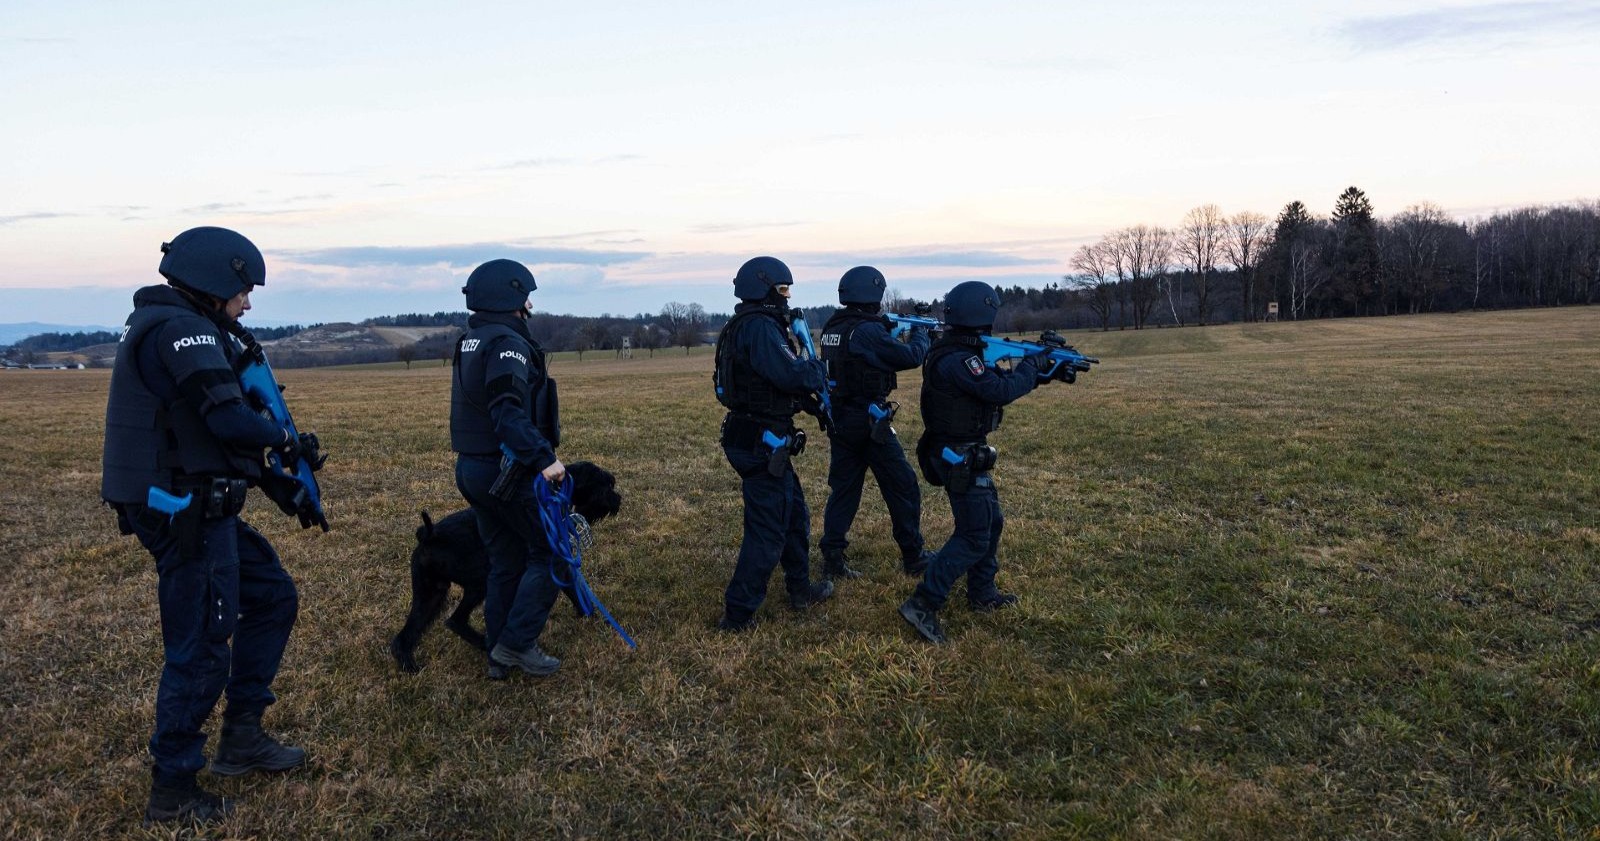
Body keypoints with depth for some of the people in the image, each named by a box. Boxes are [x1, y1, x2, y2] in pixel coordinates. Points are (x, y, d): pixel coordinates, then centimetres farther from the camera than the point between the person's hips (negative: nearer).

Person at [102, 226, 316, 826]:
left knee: (273, 598, 18)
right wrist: (290, 442, -9)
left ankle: (241, 739, 25)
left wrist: (267, 471, 13)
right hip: (185, 513, -10)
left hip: (197, 508, 10)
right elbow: (228, 420, -25)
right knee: (200, 649, -1)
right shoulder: (182, 329, -16)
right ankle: (172, 792, 13)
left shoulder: (159, 326, 17)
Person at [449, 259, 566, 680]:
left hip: (471, 468, 9)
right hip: (509, 469, -9)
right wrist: (543, 458, -32)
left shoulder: (468, 343, 14)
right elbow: (509, 412, -29)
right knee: (551, 552, 4)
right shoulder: (508, 343, -16)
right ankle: (516, 643, 3)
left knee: (505, 564, 16)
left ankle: (500, 658, 22)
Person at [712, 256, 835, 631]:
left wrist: (808, 400, 10)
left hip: (759, 441, 11)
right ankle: (738, 614, 3)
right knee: (767, 530, -3)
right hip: (762, 445, -11)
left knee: (794, 514, 22)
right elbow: (791, 374, -26)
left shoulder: (744, 326, 14)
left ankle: (800, 589, 35)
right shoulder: (761, 327, -19)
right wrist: (818, 368, -7)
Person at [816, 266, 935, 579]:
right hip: (869, 421, -8)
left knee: (843, 488, 13)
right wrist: (920, 334, 7)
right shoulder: (867, 331, -18)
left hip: (838, 420, 8)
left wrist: (886, 329, 13)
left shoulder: (831, 329, 6)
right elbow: (910, 357, -12)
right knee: (903, 488, 6)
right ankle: (913, 557, 15)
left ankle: (832, 558, 11)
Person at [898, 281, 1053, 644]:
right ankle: (923, 605, -10)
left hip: (965, 455, 10)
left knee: (991, 522, 21)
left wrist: (1040, 368, 7)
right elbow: (1002, 390, -27)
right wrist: (1033, 363, -11)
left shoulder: (962, 353, 9)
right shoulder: (958, 360, -23)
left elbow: (998, 381, 15)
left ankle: (982, 593, 32)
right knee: (974, 536, -9)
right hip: (960, 459, -10)